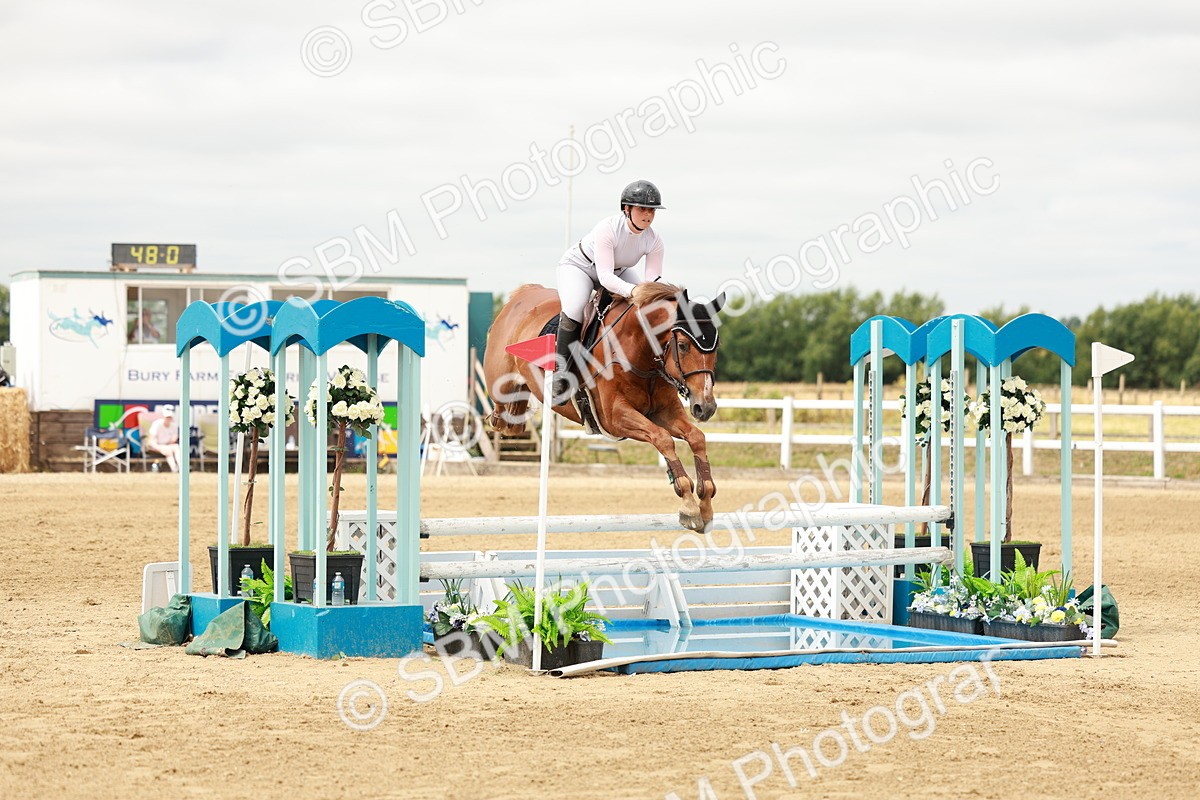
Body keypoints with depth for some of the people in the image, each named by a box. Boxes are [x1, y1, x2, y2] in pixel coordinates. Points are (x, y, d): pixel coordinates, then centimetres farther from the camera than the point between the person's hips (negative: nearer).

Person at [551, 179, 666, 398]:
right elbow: (605, 276, -41)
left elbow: (652, 280, -21)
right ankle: (561, 372, -24)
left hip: (618, 271, 6)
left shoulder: (654, 241, -20)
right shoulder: (608, 228, -36)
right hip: (578, 266, -6)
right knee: (574, 309, -33)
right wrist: (632, 291, -56)